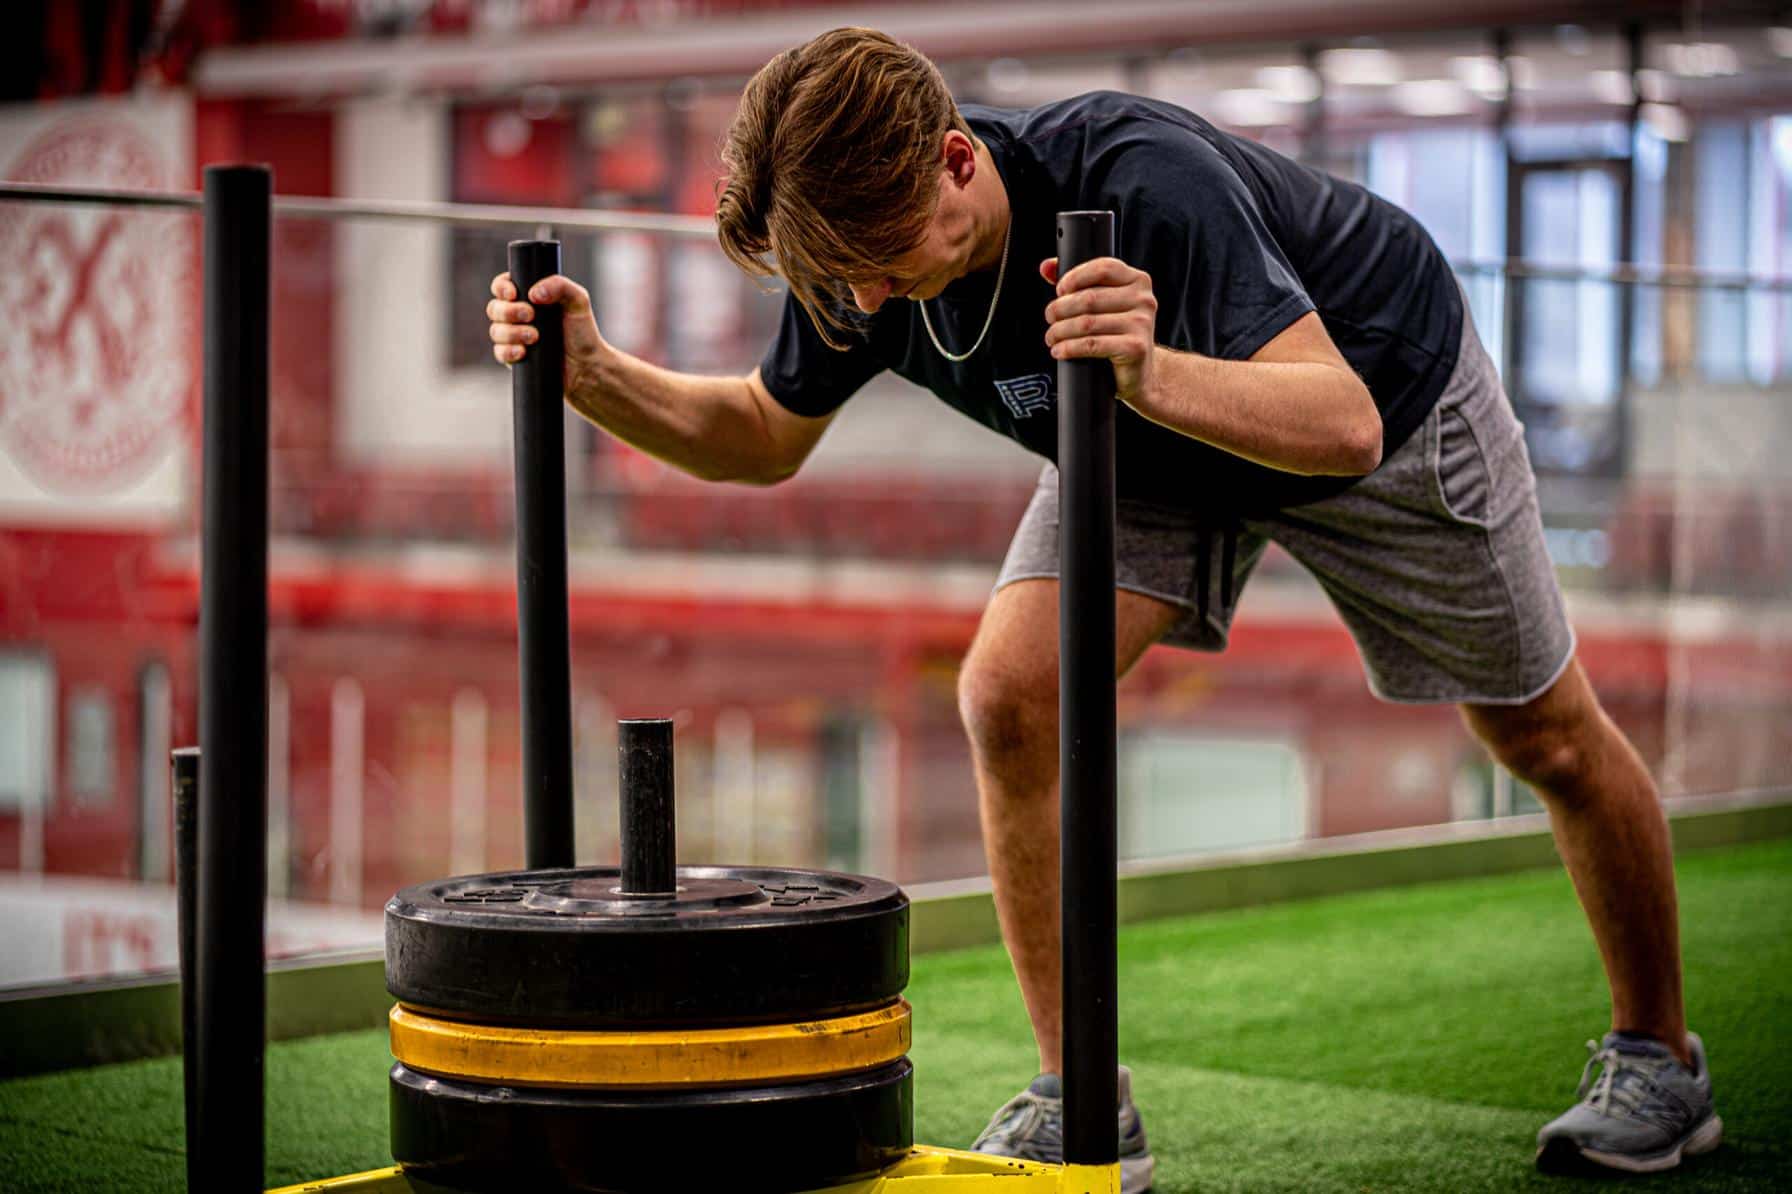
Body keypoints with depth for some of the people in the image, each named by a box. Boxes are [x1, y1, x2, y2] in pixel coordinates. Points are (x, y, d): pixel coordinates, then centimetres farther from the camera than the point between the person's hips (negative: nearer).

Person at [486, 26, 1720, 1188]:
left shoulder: (1143, 180, -43)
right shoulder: (864, 241, -24)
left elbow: (1343, 424, -50)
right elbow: (763, 437, -5)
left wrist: (1154, 375, -67)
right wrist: (593, 374, -22)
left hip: (1386, 379, -4)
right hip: (1159, 437, 5)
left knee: (1548, 738, 8)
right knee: (1009, 695, -18)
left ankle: (1658, 1058, 33)